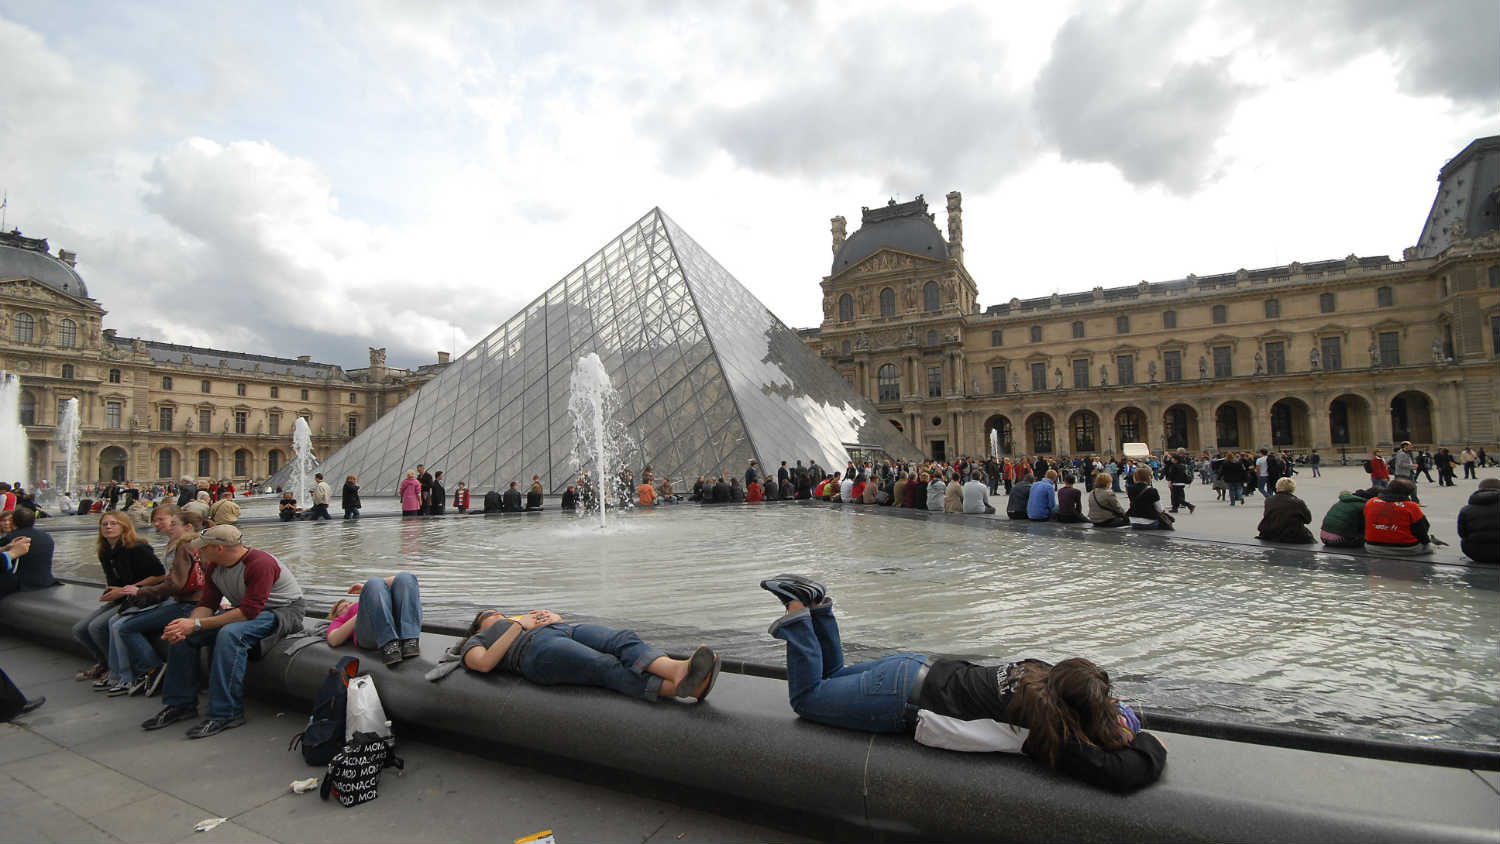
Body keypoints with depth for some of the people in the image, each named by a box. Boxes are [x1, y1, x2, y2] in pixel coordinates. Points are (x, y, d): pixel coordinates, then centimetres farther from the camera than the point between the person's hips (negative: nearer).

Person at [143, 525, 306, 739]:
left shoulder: (260, 564, -28)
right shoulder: (214, 566, 0)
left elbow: (249, 611, -31)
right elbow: (207, 603, 1)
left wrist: (197, 624, -30)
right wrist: (188, 624, -21)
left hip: (285, 611, -9)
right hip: (246, 609, 9)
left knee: (230, 634, -35)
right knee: (181, 635, -1)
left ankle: (226, 713, -25)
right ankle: (180, 704, 12)